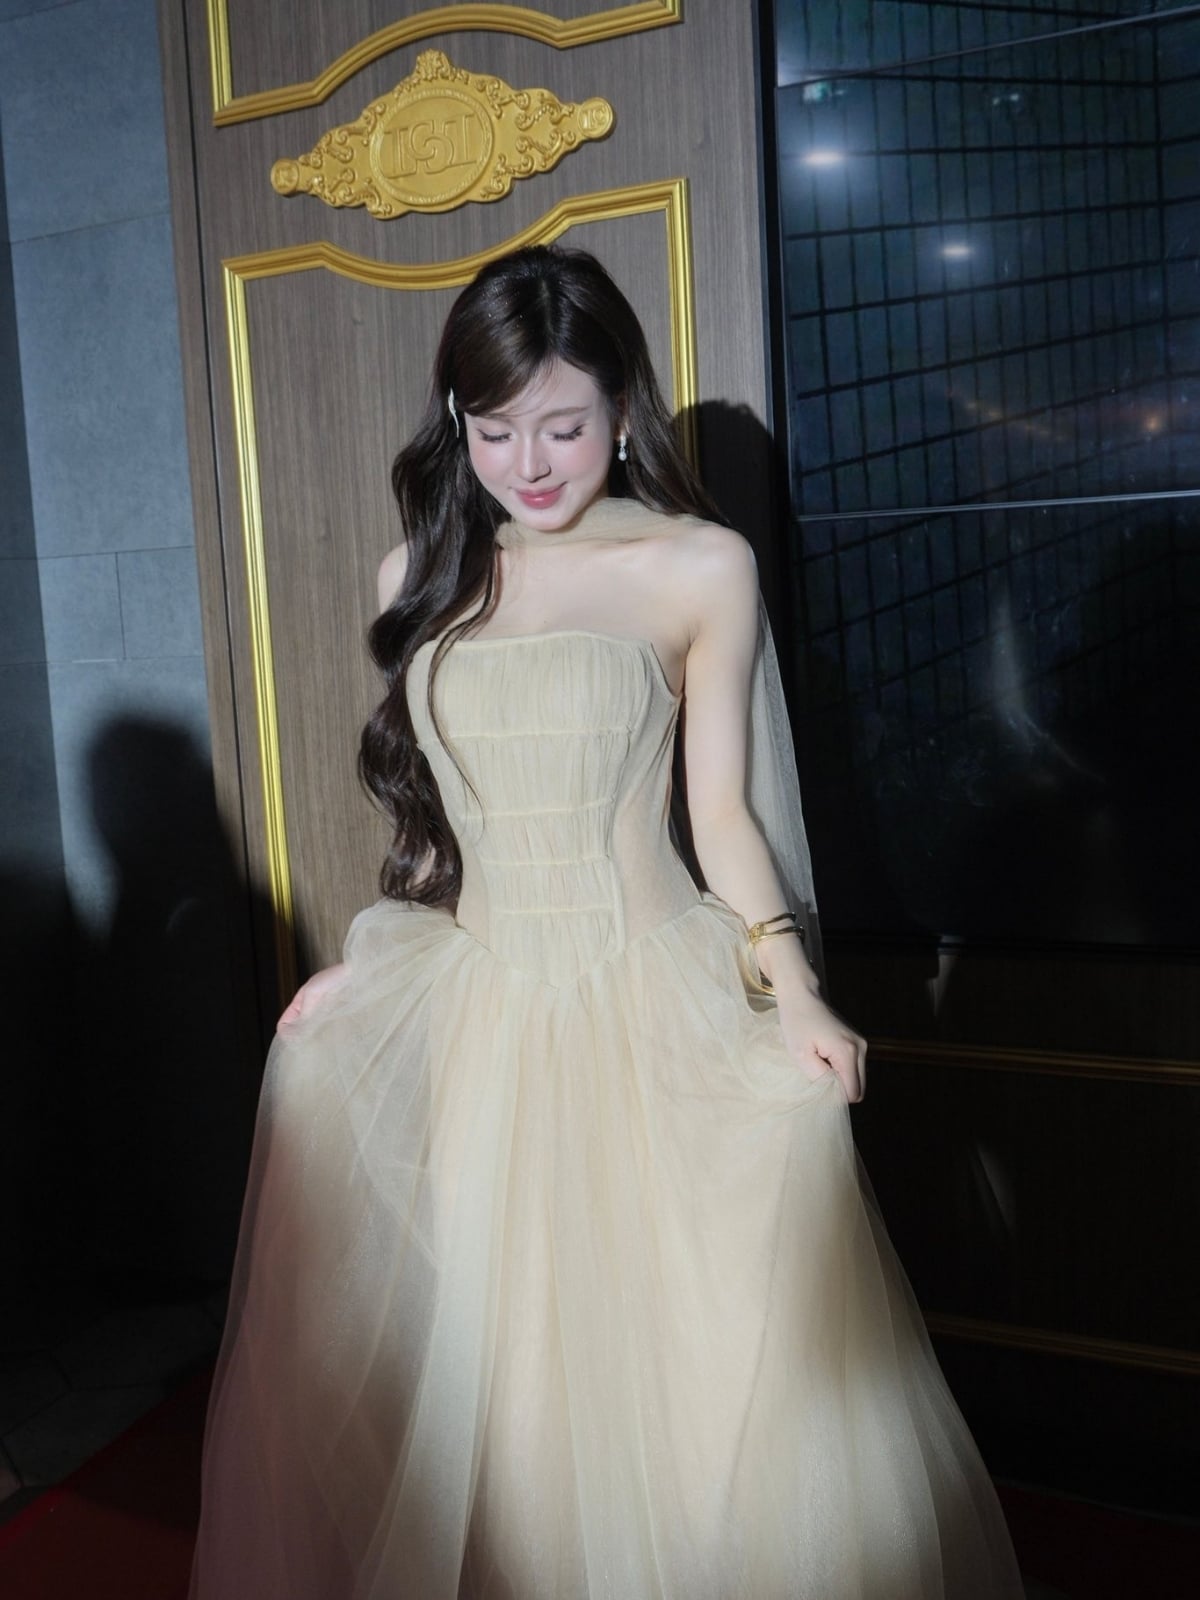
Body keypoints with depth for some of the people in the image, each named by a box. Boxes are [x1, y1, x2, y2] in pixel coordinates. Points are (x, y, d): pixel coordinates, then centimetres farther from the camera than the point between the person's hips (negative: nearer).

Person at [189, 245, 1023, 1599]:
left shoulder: (700, 566, -2)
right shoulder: (422, 575, 9)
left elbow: (721, 806, 0)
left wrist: (791, 990, -12)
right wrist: (368, 965, 11)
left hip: (651, 1005, -3)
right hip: (465, 1008, 4)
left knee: (686, 1374, -3)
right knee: (451, 1368, 7)